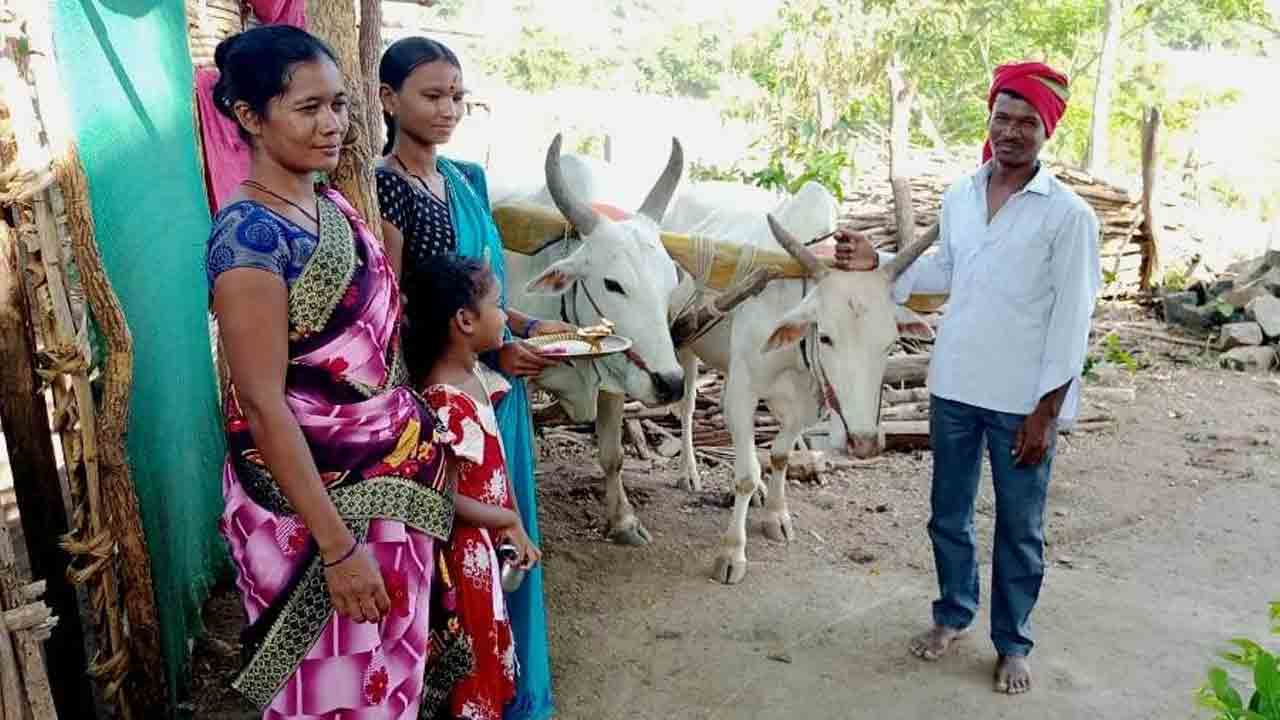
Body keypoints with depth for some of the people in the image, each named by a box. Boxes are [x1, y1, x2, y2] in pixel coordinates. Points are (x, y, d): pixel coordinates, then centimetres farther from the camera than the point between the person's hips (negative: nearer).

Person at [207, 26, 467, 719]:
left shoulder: (333, 204, 5)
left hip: (394, 478, 7)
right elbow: (263, 405, -21)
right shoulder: (250, 235, -19)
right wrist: (338, 545, -21)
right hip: (322, 495, -7)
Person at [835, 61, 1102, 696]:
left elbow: (1072, 318, -10)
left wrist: (1046, 412, -13)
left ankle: (1012, 642, 29)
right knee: (948, 514, 17)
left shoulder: (1068, 214, -10)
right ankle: (953, 613, 38)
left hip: (1022, 399, -4)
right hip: (953, 386, 5)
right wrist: (878, 263, 6)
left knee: (1019, 529, 10)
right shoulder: (958, 197, 5)